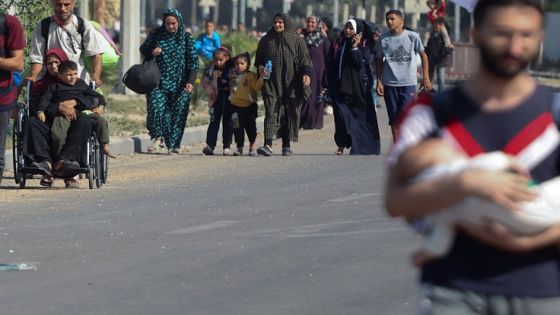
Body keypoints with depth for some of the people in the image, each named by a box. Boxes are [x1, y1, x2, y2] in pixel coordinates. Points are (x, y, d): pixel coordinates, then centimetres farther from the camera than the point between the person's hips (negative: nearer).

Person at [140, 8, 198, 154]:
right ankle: (157, 137, 8)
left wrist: (190, 82, -12)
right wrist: (151, 52, -9)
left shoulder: (186, 38, -1)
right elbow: (143, 49, 15)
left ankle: (174, 145, 6)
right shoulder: (156, 34, 2)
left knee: (178, 112, -3)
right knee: (156, 108, -14)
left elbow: (193, 61, -2)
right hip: (159, 81, 1)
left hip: (179, 84, -1)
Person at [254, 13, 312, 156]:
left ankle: (286, 145, 12)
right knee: (271, 112, -12)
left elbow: (305, 57, -1)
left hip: (291, 83, 0)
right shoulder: (266, 40, 11)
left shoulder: (297, 39, 5)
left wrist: (307, 73, -16)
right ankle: (268, 145, -23)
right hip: (272, 82, 0)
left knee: (291, 113, 2)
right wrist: (260, 67, 0)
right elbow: (259, 58, 21)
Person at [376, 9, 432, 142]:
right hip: (389, 84, 2)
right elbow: (379, 61, 10)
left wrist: (426, 78, 2)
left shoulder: (412, 36, -4)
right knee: (394, 119, 5)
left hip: (408, 83, -2)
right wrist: (379, 81, 3)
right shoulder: (384, 38, 1)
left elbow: (423, 55, 7)